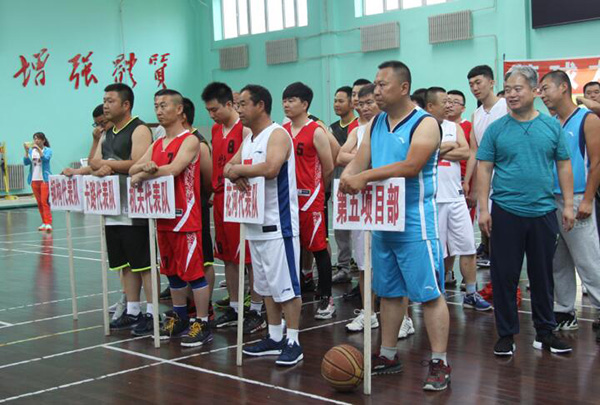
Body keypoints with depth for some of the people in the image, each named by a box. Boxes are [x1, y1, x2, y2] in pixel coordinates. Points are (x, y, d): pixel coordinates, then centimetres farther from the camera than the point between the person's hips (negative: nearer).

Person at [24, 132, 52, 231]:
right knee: (39, 203, 8)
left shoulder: (48, 150, -2)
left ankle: (48, 223, -15)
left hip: (44, 179, -5)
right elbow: (26, 162, -3)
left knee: (45, 202, -12)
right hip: (34, 180, 5)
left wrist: (38, 149, -30)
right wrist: (26, 151, -15)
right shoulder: (31, 151, 8)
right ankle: (44, 222, 15)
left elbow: (45, 158, -20)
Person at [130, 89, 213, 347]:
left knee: (193, 270, -5)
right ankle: (179, 319, 25)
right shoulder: (156, 145, 15)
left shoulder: (190, 141, -8)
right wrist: (143, 169, -13)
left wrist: (143, 175, -14)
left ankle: (202, 325, 1)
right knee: (172, 270, 14)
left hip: (186, 216, -8)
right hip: (163, 215, 8)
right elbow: (134, 169, 9)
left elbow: (173, 169, -22)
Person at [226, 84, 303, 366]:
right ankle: (274, 338, 24)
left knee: (285, 285, -6)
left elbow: (270, 168, -27)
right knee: (266, 285, 14)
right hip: (256, 224, 9)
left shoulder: (277, 134, -11)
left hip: (278, 223, -9)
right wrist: (234, 173, -8)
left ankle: (293, 342, 0)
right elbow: (229, 167, 15)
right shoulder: (248, 140, 17)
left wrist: (239, 169, -13)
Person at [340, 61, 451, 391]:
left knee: (429, 293, -3)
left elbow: (410, 166, -24)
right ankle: (388, 355, 26)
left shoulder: (425, 123, -10)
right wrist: (348, 177, -15)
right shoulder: (375, 125, 12)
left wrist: (365, 176, -26)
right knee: (389, 292, 15)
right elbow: (358, 162, 7)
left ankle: (439, 364, 3)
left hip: (415, 223, -7)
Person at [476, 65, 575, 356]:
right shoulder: (496, 129, 1)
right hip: (506, 214, -1)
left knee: (543, 276, 10)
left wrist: (568, 204, 3)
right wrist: (483, 208, -6)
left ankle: (545, 332, 23)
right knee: (505, 276, 3)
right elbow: (484, 169, 0)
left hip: (543, 213, 1)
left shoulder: (552, 126, 5)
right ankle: (506, 334, 15)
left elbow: (564, 166, 8)